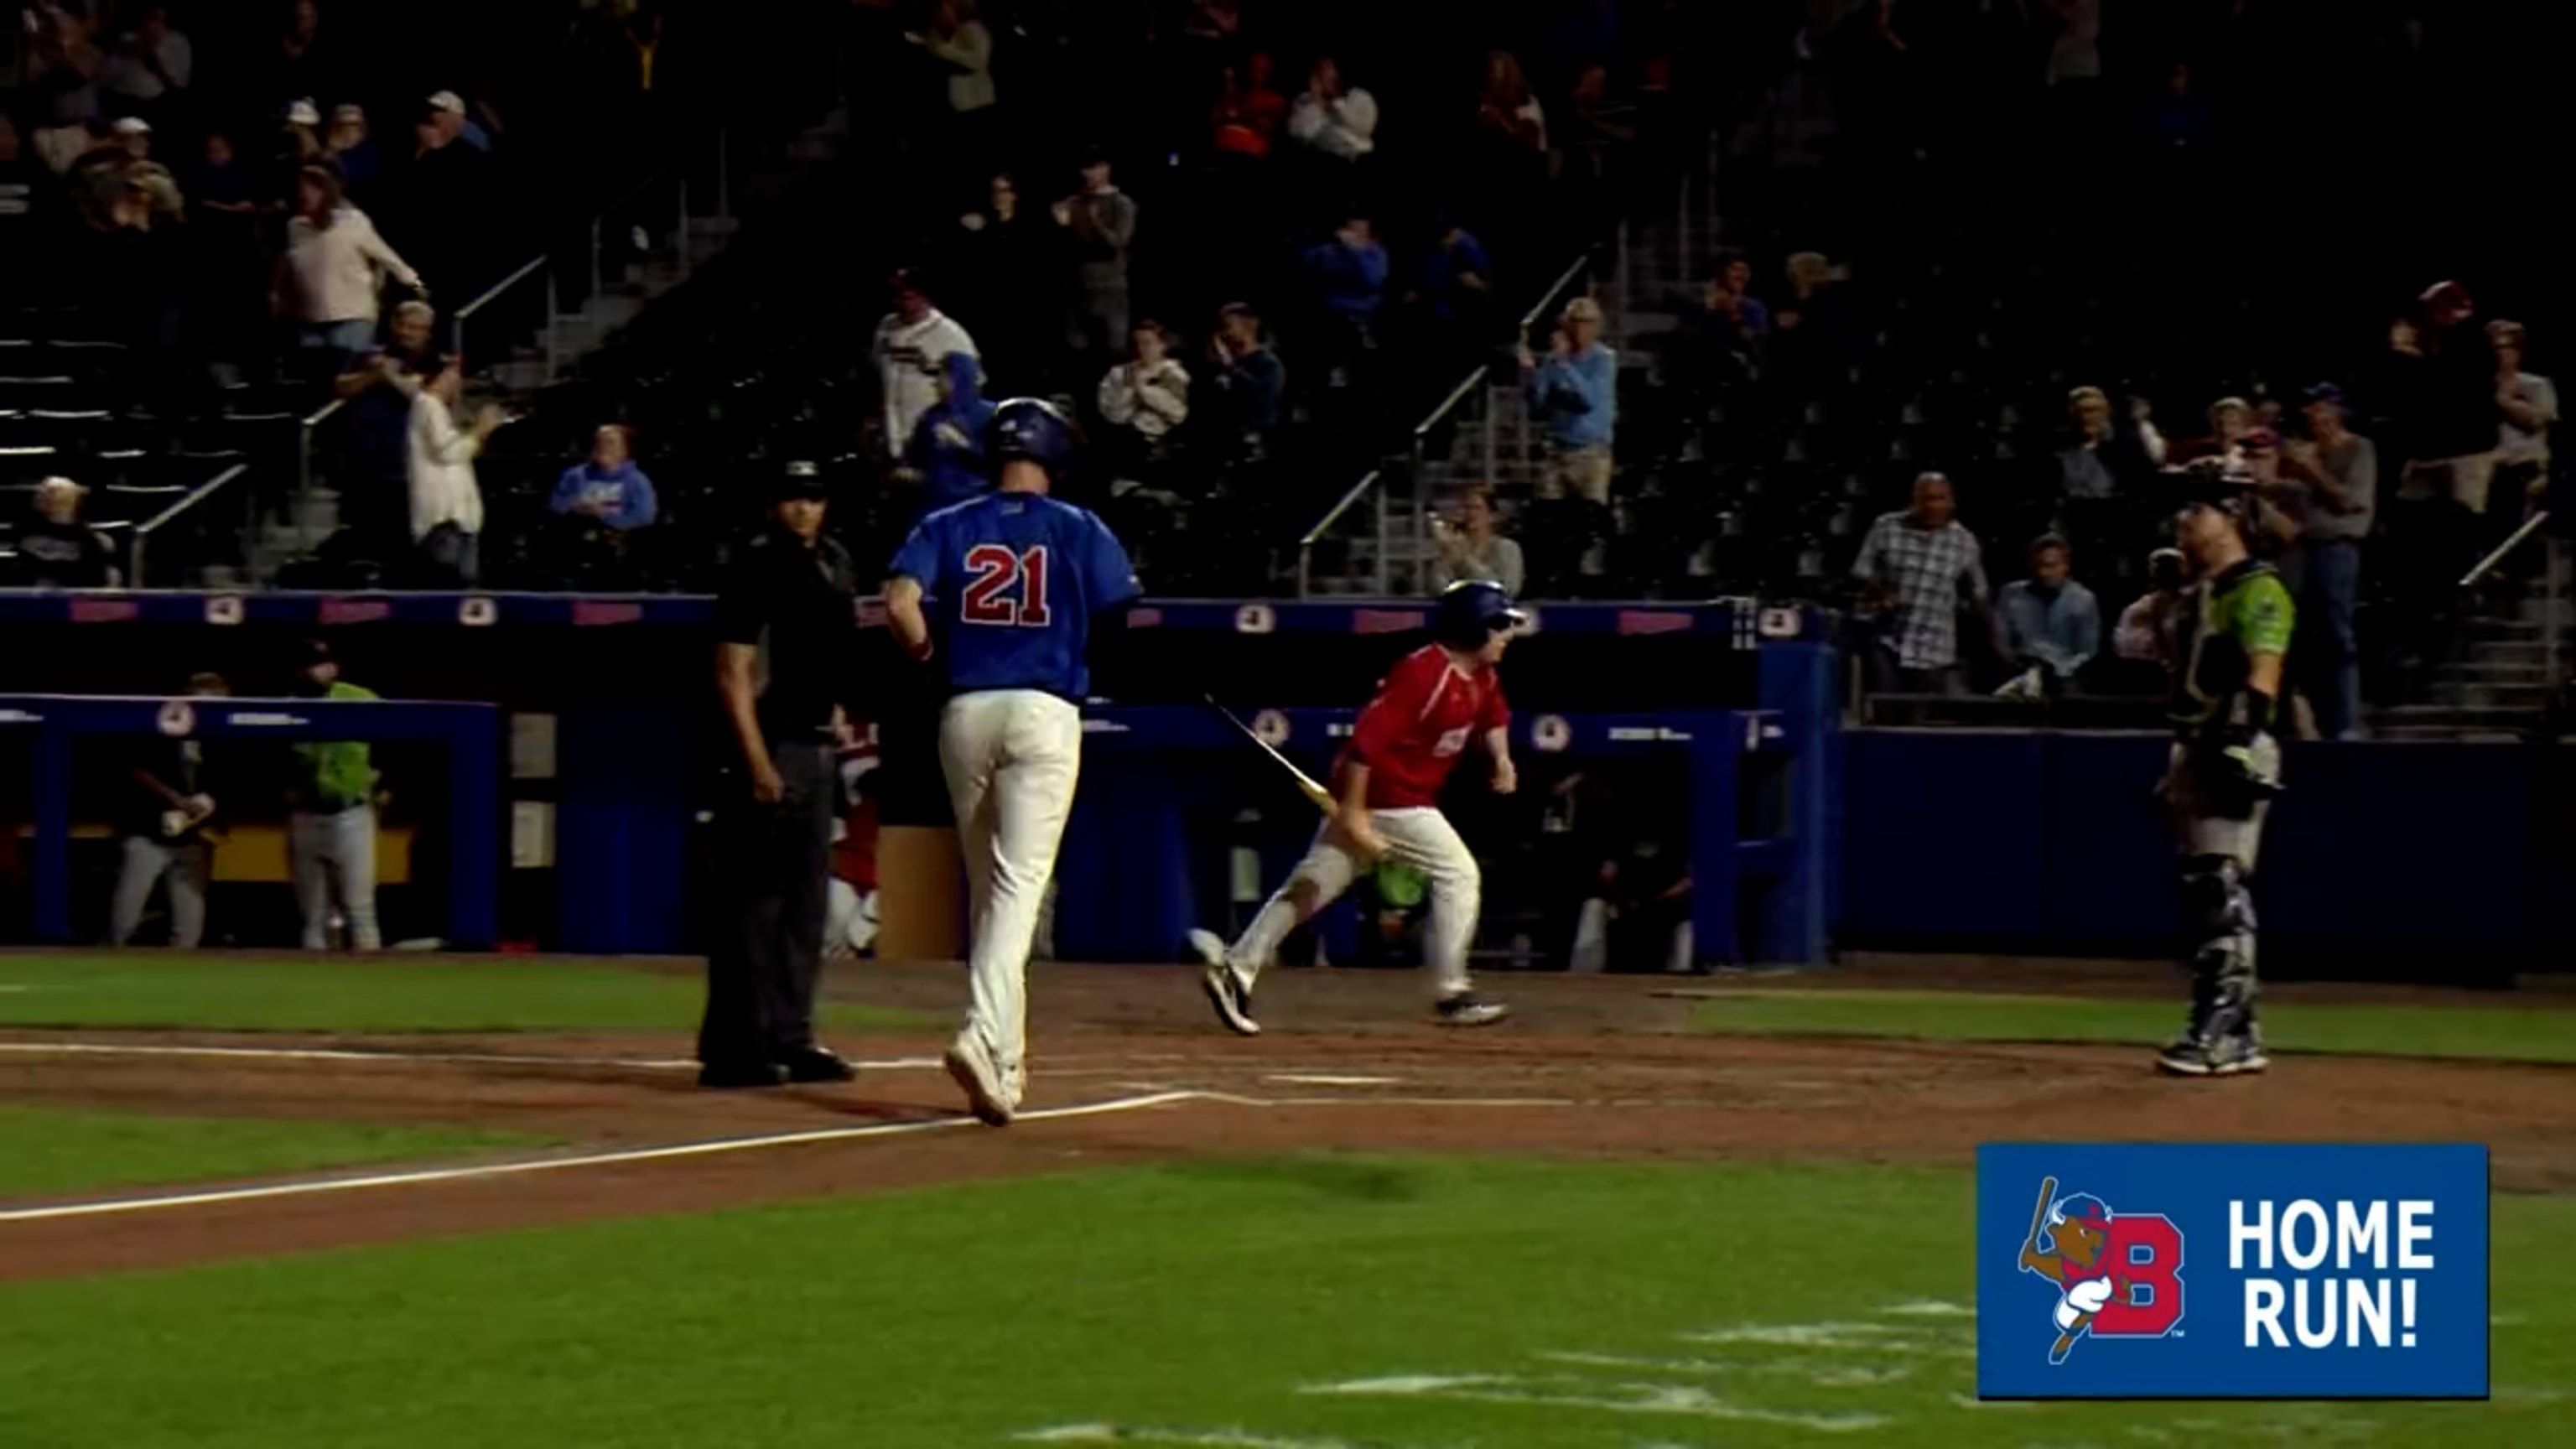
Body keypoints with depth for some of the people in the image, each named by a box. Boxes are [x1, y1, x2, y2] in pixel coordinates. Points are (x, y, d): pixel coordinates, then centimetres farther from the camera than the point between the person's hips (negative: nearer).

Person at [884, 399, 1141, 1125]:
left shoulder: (947, 526, 6)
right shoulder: (1081, 530, 3)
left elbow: (900, 603, -8)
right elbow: (1122, 619, -1)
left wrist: (929, 655, 10)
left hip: (966, 711, 3)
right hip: (1046, 711, -3)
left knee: (987, 886, 15)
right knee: (1019, 883, -9)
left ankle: (1003, 1058, 19)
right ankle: (986, 1036, -29)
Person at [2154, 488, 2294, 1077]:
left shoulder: (2259, 591, -10)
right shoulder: (2199, 594, 20)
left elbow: (2263, 675, -20)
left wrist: (2239, 740, -30)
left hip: (2235, 751, -10)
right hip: (2194, 751, 10)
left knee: (2223, 891, -14)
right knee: (2203, 892, 11)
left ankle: (2222, 1032, -17)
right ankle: (2233, 1030, 16)